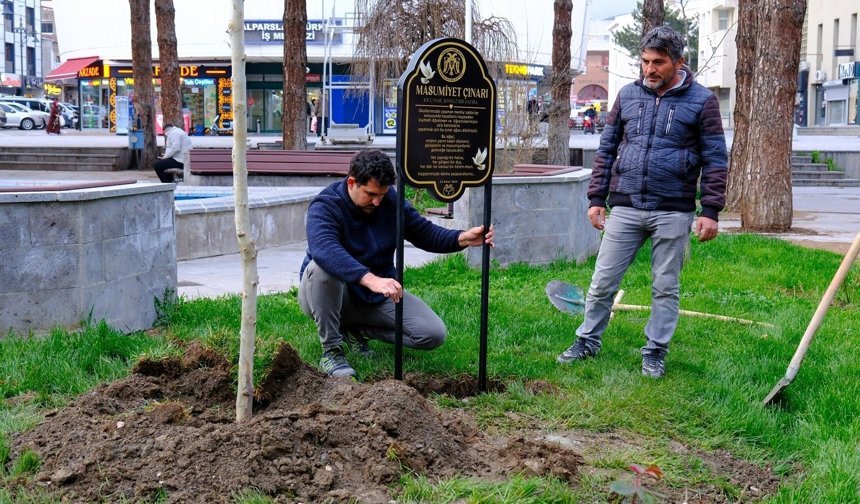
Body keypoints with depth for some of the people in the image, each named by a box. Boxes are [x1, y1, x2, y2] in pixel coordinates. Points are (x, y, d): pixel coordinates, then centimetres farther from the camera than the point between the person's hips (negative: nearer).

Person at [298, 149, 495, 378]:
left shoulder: (391, 201, -6)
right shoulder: (325, 206, -23)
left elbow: (425, 233, 0)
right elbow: (324, 249, -44)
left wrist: (462, 239, -22)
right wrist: (371, 279, -59)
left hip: (377, 295, 5)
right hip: (330, 296, -5)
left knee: (433, 334, -11)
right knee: (323, 266, -39)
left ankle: (358, 329, 8)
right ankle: (331, 349, -22)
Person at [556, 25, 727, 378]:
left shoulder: (701, 100, -1)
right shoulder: (628, 95, 8)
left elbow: (715, 159, -1)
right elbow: (606, 148, 12)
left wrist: (710, 210, -7)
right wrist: (596, 198, 8)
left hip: (673, 212, -2)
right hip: (624, 208, 3)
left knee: (666, 288, 8)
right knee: (602, 282, 6)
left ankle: (655, 352, 21)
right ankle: (588, 341, 23)